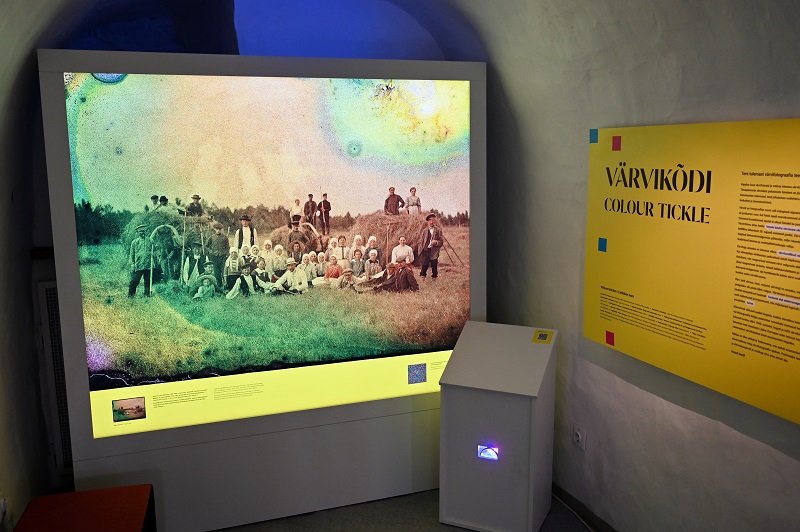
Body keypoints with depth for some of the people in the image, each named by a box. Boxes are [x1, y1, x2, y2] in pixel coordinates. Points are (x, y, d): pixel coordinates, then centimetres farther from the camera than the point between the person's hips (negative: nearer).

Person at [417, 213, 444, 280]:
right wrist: (420, 249, -1)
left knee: (434, 265, 4)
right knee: (425, 264, -6)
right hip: (425, 250, 0)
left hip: (434, 251, 0)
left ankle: (434, 277, 15)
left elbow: (441, 241, 3)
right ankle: (423, 276, 3)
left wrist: (436, 242, -18)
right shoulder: (425, 230, 8)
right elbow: (421, 241, 9)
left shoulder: (438, 230, 3)